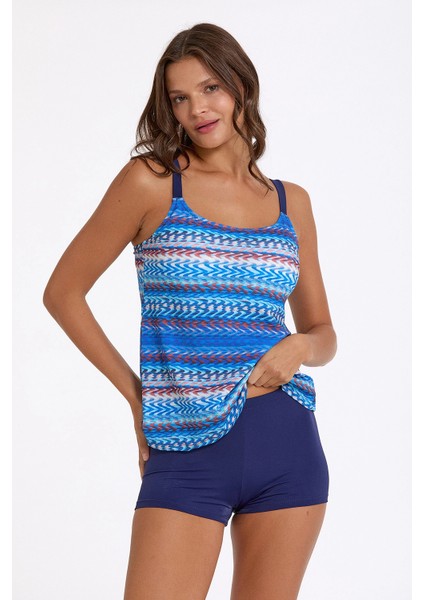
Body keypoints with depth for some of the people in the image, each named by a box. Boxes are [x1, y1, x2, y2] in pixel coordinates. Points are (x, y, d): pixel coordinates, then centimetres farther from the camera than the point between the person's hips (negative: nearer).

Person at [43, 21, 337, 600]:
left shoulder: (291, 202, 11)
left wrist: (301, 347, -4)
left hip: (289, 445, 4)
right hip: (189, 450, -3)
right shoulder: (151, 180, 0)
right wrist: (136, 393, 2)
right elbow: (63, 292, 4)